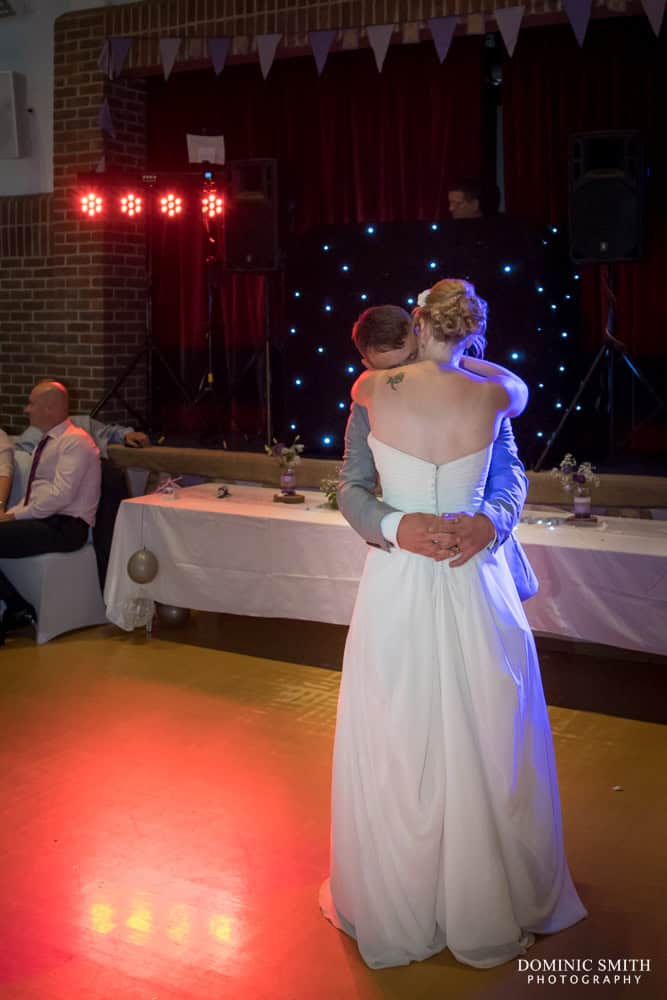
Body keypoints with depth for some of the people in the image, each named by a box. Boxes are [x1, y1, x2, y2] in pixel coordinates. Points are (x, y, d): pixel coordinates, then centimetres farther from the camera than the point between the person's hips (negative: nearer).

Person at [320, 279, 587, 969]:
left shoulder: (375, 390, -7)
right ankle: (490, 912, 31)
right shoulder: (492, 396, -6)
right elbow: (519, 384, 19)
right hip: (473, 585, 0)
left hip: (395, 586, 0)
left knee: (392, 754, 13)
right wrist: (457, 363, 29)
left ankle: (392, 911, 31)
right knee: (481, 753, 13)